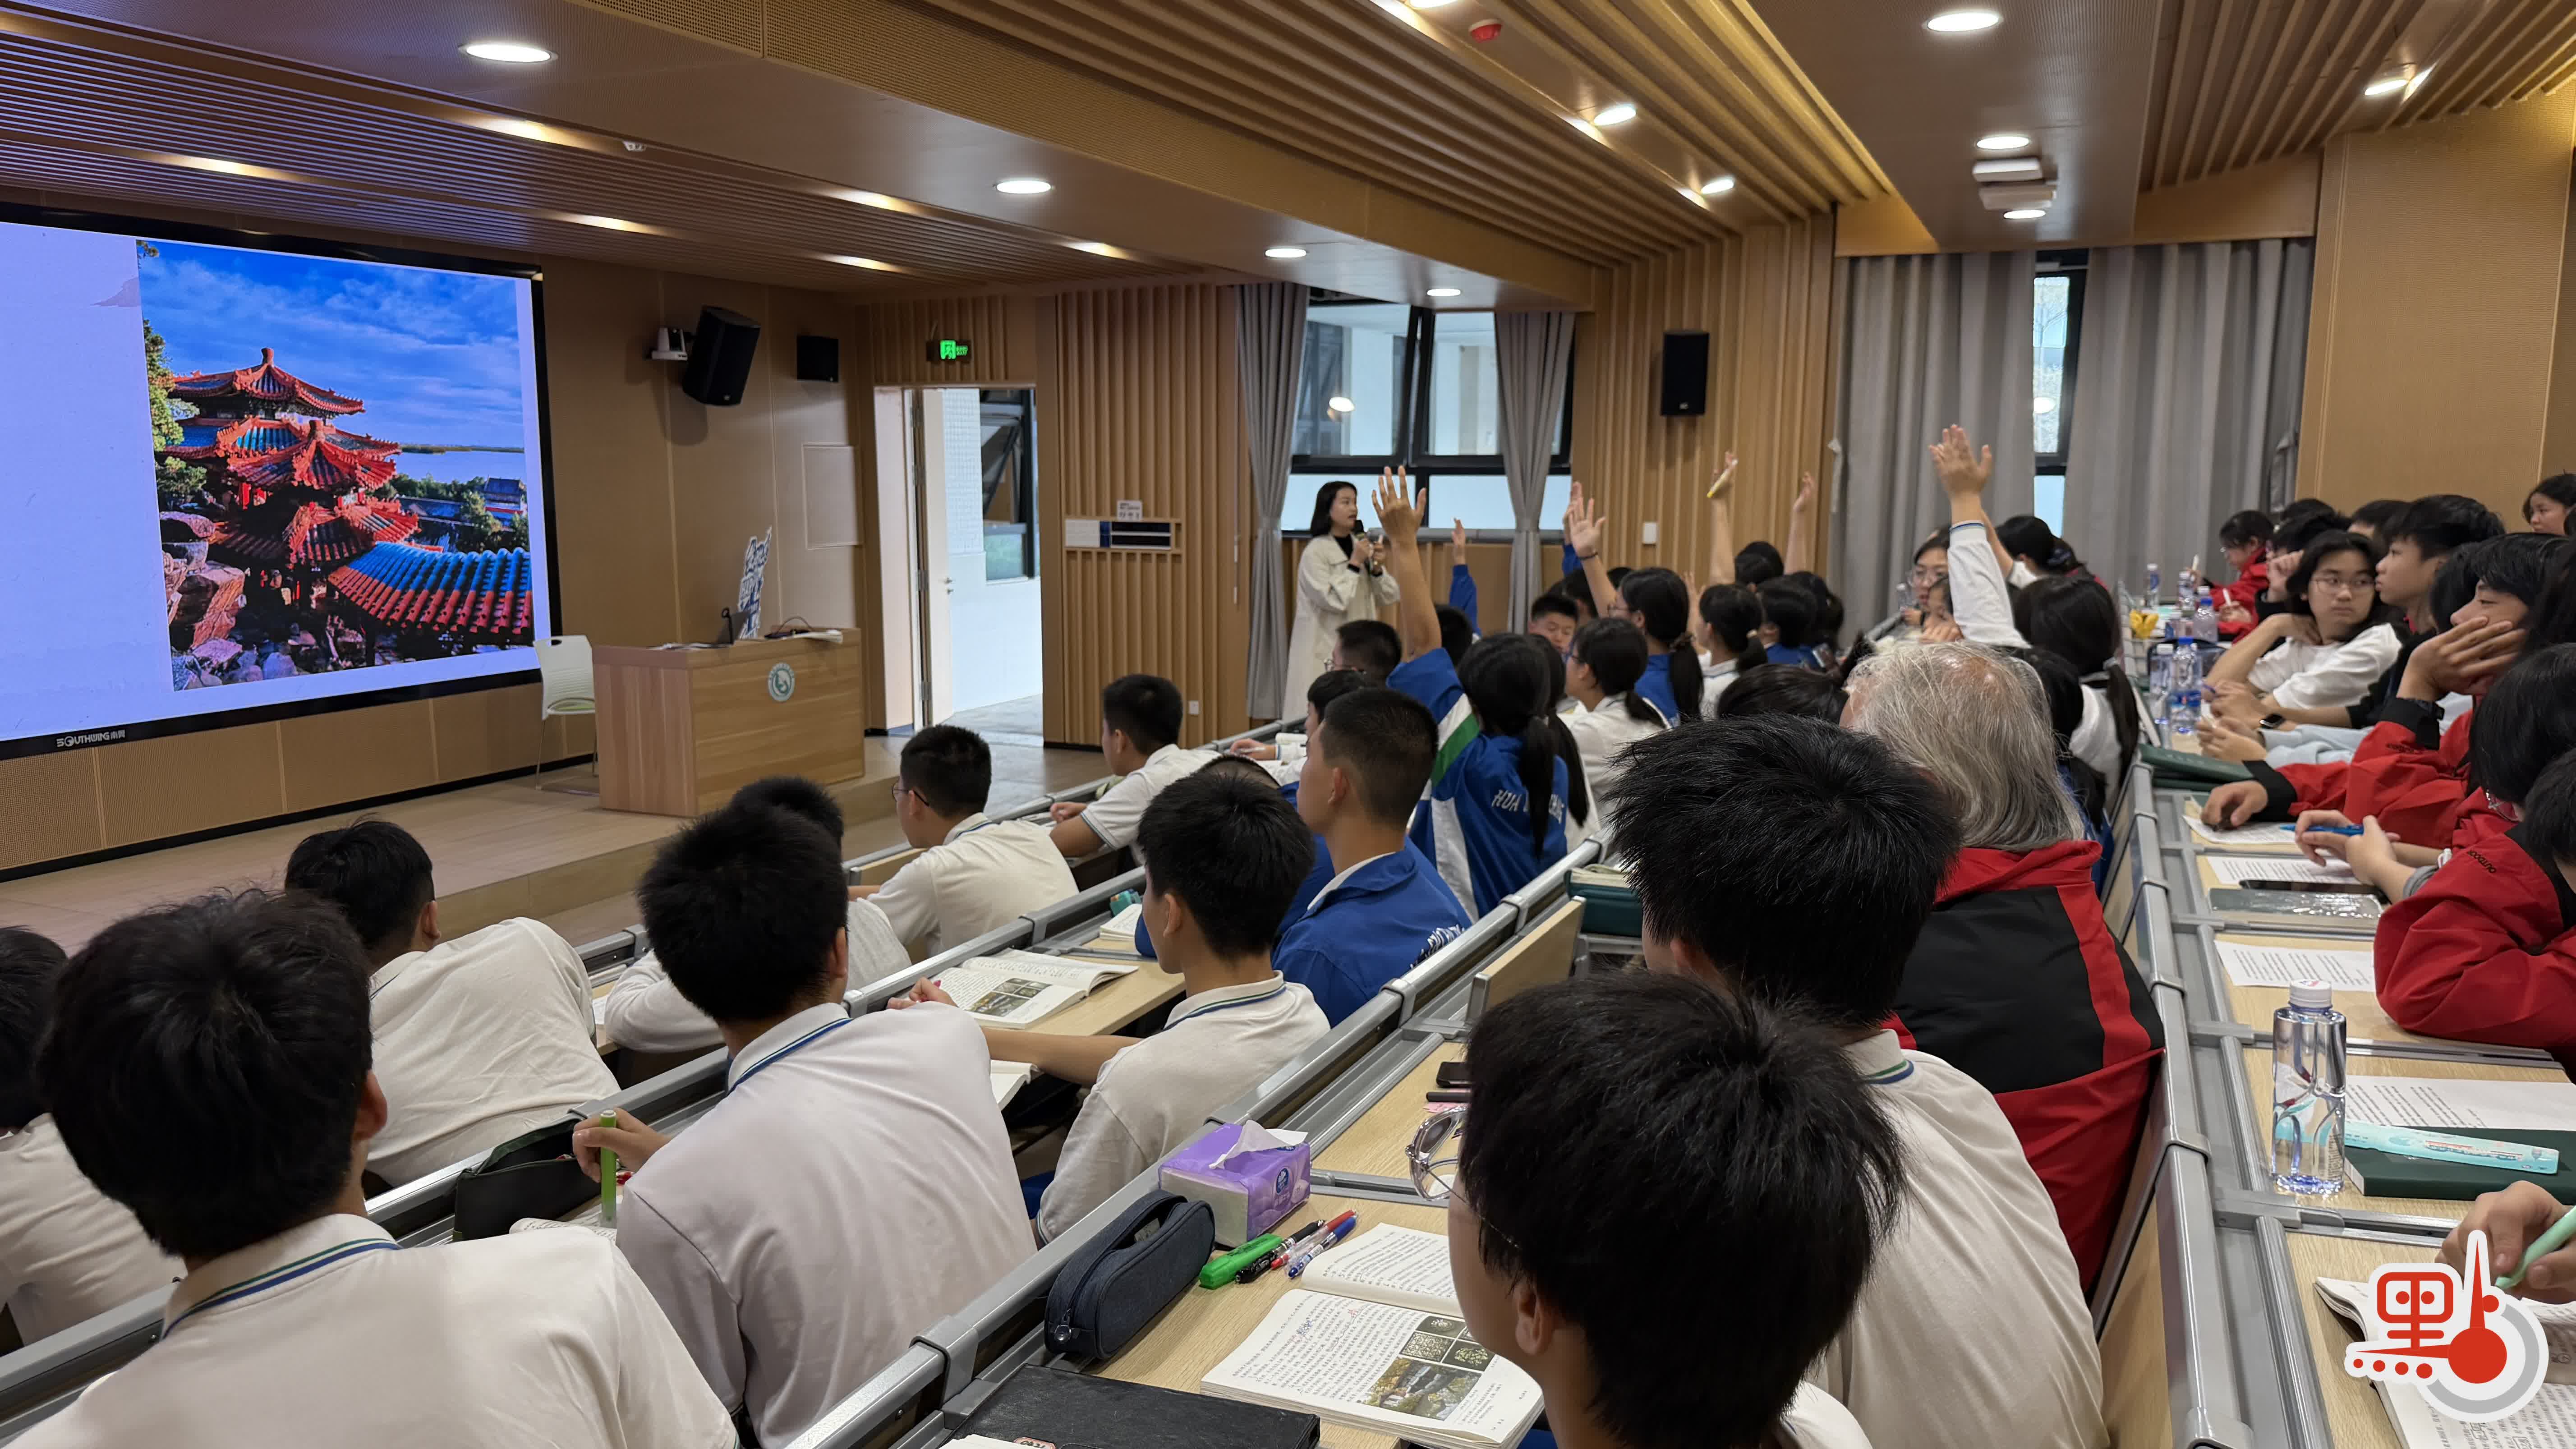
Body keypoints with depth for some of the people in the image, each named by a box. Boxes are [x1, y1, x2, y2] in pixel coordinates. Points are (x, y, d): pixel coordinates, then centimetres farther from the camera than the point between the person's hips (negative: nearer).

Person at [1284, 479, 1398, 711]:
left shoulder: (1361, 545, 8)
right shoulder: (1315, 552, -10)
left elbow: (1388, 597, 10)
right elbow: (1335, 602, -18)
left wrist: (1378, 569, -7)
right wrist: (1354, 564, -15)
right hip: (1326, 650, -6)